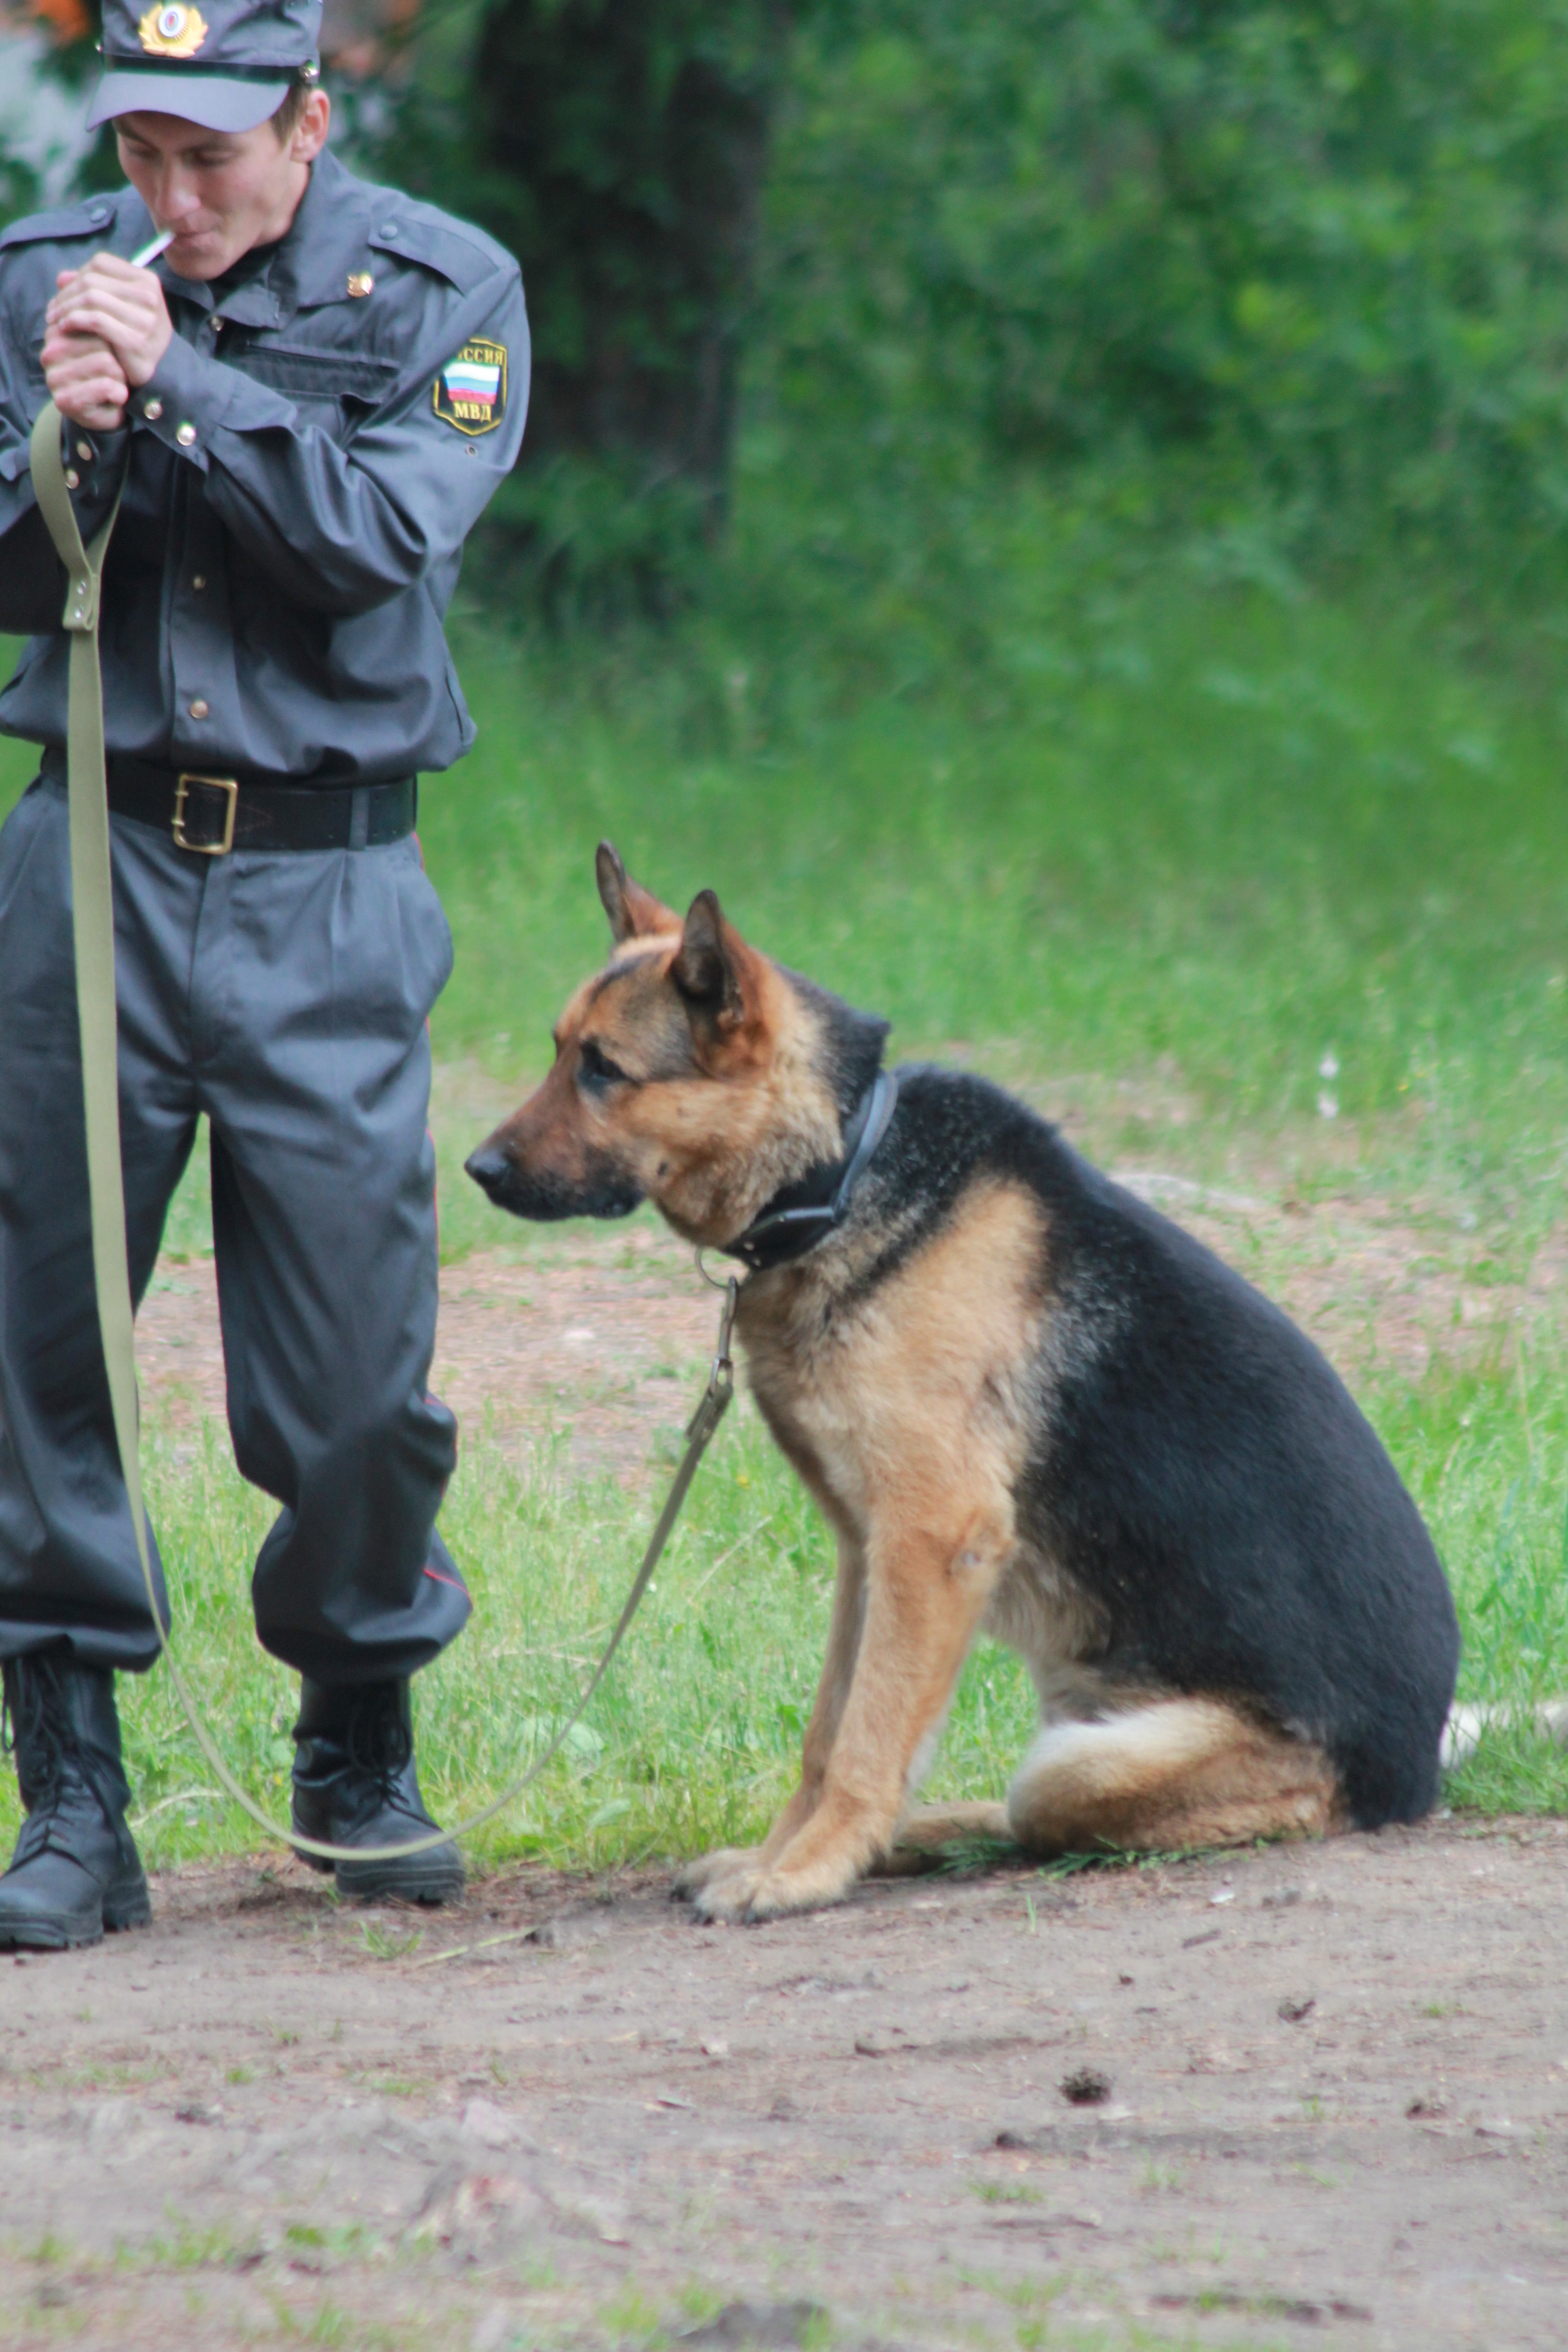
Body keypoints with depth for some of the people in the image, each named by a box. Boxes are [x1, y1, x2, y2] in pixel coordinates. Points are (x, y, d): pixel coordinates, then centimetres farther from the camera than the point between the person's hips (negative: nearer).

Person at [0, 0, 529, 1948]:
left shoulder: (440, 293, 0)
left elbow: (384, 539, -13)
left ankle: (361, 1755, 23)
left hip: (328, 900, -2)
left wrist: (179, 385, -17)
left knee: (351, 1380, 0)